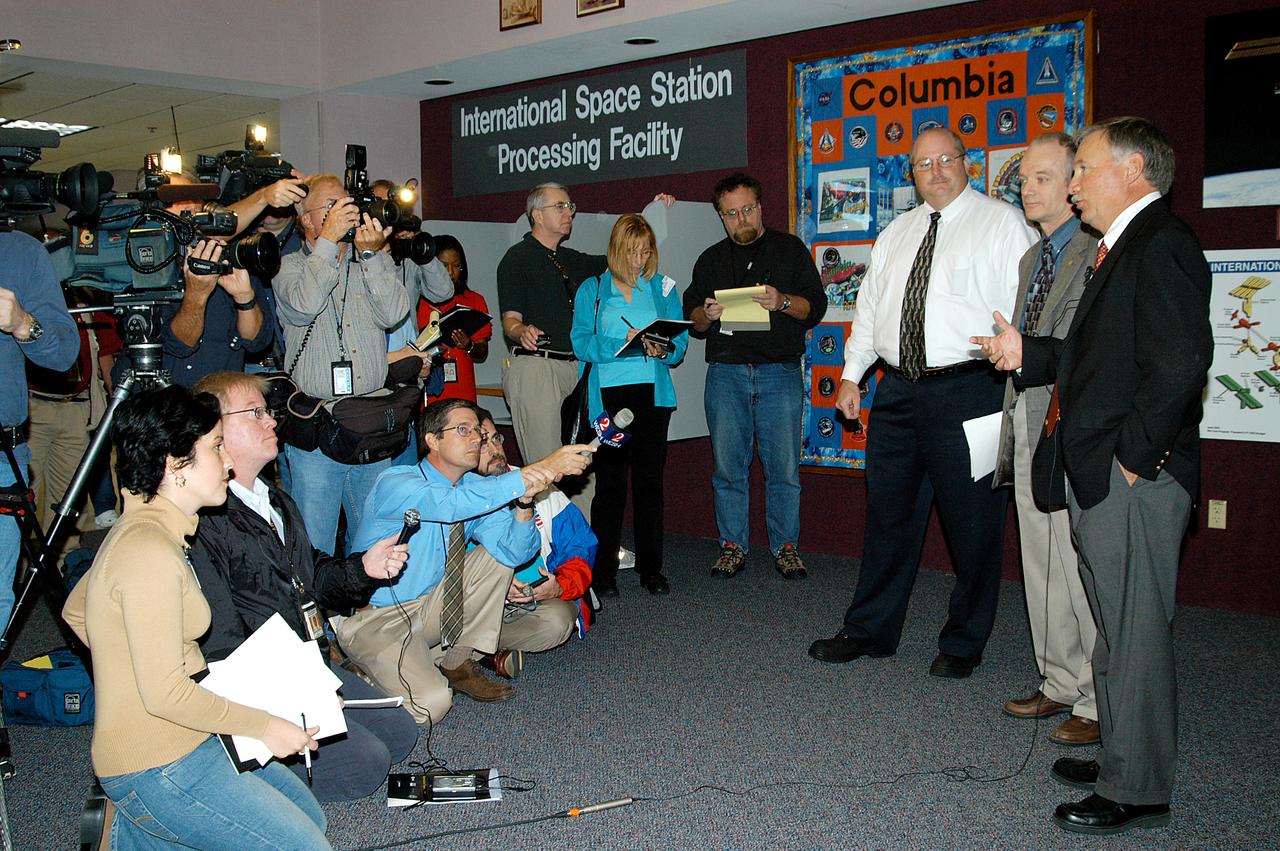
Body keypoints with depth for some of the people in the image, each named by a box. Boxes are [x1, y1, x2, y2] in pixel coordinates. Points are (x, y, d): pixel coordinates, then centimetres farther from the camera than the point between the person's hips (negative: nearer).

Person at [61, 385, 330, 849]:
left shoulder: (138, 529, 6)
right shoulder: (150, 551, -24)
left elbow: (75, 611, 21)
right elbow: (165, 693, -24)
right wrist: (263, 727, -14)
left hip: (187, 738, 10)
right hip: (158, 769, -10)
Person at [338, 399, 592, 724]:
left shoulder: (473, 486, -2)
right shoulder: (394, 484, -23)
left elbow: (514, 552, -12)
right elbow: (453, 504, -43)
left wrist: (524, 504, -33)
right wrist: (540, 469, -45)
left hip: (427, 608, 7)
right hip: (374, 620, -7)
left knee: (497, 553, -8)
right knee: (430, 704, -26)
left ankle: (457, 663, 2)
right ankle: (364, 666, 5)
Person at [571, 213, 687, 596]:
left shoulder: (663, 288, 13)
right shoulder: (592, 289, 7)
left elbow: (680, 340, 7)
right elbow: (581, 342, -4)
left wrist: (663, 350, -15)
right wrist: (624, 343, -17)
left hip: (652, 392, 2)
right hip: (608, 394, -1)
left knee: (650, 478, 2)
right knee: (609, 480, -2)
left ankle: (651, 568, 10)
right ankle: (603, 570, 5)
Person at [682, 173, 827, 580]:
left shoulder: (791, 249, 10)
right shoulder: (710, 260, 17)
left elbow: (815, 306, 3)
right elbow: (693, 323, 17)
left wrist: (783, 301, -16)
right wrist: (706, 314, -6)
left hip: (780, 372, -2)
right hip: (726, 372, 2)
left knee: (783, 466, -2)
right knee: (728, 466, 2)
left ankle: (786, 546, 8)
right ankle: (733, 546, 11)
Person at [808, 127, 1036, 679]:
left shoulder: (1003, 224, -1)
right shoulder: (895, 234, 17)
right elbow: (869, 307, 20)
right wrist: (851, 374, 12)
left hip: (968, 390, -5)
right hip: (897, 392, 5)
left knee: (972, 524, 3)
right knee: (888, 515, 13)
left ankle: (963, 644, 20)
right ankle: (871, 631, 26)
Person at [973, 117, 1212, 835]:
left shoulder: (1162, 244, -14)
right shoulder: (1125, 247, 18)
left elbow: (1182, 361, -25)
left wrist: (1136, 454, -21)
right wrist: (1029, 355, 13)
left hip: (1134, 481, -10)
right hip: (1101, 479, 10)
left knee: (1136, 633, 0)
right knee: (1119, 631, 19)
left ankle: (1137, 792, 12)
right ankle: (1121, 757, 33)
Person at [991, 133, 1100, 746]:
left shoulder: (1099, 253, -10)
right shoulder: (1030, 259, 19)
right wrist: (1010, 423, 17)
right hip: (1030, 431, 9)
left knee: (1082, 571, -3)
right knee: (1041, 568, 15)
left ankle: (1100, 703, 9)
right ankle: (1060, 684, 27)